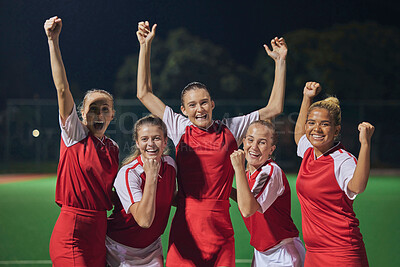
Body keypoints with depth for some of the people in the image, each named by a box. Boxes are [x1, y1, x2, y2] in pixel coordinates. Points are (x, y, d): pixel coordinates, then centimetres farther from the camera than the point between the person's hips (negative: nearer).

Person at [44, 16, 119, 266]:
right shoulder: (74, 135, -3)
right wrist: (53, 41, -20)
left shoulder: (113, 147, 11)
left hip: (101, 231, 6)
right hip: (73, 230, -5)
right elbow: (62, 89, -13)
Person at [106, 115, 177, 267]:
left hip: (152, 248, 5)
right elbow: (144, 221, -34)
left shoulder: (170, 165, -5)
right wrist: (151, 176, -35)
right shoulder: (128, 173, -23)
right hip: (121, 250, -5)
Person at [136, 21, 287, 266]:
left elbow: (274, 108, 9)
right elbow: (144, 93, 7)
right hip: (185, 227, 0)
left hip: (220, 230, 1)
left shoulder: (230, 130, 6)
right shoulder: (180, 129, 6)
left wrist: (280, 61, 7)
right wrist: (146, 45, 5)